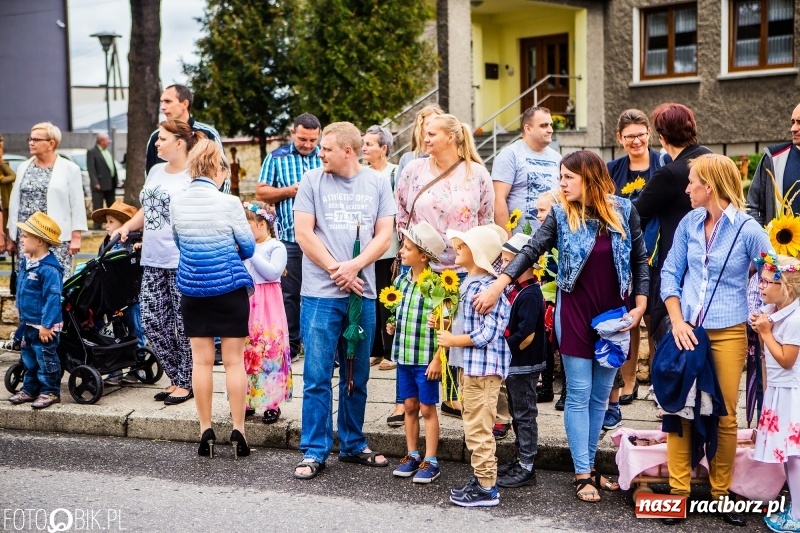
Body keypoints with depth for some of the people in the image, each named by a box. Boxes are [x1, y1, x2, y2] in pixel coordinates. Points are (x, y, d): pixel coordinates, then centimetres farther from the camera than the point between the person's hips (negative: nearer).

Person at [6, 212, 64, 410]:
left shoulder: (49, 269, -24)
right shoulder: (26, 262, 5)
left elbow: (53, 298, -24)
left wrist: (47, 325, -24)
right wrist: (23, 316, 22)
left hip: (44, 326, -9)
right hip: (28, 323, 9)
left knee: (46, 358, 1)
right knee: (29, 358, 18)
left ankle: (50, 391, 12)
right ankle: (30, 388, 29)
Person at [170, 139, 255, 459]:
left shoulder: (176, 204, -2)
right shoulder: (228, 203, -13)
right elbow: (248, 247, -2)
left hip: (192, 289, 3)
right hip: (230, 288, -3)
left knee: (201, 360, 9)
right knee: (234, 360, 4)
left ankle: (206, 432, 13)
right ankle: (238, 432, 7)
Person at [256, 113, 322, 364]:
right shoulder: (277, 157, 8)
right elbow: (261, 192, 6)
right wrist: (288, 191, -8)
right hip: (289, 237, 0)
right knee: (289, 293, 4)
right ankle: (290, 345, 13)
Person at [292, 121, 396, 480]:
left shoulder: (376, 183, 7)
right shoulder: (313, 181, 2)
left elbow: (384, 235, 3)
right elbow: (304, 233, -3)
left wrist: (354, 266, -12)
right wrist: (336, 270, -8)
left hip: (363, 293, 2)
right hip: (320, 293, -2)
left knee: (356, 377, 11)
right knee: (317, 377, -2)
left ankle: (353, 445, 23)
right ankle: (314, 452, 5)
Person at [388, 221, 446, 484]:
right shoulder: (401, 280, 5)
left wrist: (437, 359, -16)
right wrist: (393, 326, 2)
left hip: (426, 358, -6)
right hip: (404, 356, 6)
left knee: (427, 409, 3)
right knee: (409, 406, 13)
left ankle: (431, 461, 11)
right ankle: (412, 455, 24)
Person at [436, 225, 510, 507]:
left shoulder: (488, 287, -21)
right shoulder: (468, 282, 10)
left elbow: (487, 333, -23)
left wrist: (453, 340, -15)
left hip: (483, 365, -10)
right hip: (467, 364, 10)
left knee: (478, 428, -4)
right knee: (472, 425, 18)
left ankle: (487, 488, 5)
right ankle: (480, 477, 28)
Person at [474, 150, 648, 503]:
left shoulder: (623, 211, -2)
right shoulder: (561, 215, -5)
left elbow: (639, 261, 4)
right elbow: (531, 252, -9)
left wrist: (640, 305, -3)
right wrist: (497, 287, -19)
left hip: (613, 316, 2)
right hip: (575, 314, -2)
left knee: (600, 395, 10)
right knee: (579, 394, 0)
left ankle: (589, 465, 22)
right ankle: (582, 475, 6)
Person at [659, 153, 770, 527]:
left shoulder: (748, 230, -8)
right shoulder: (690, 223, 4)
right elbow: (670, 273, 6)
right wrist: (677, 321, -5)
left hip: (727, 334, -3)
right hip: (688, 331, 3)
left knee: (725, 416, 2)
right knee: (678, 409, 1)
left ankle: (721, 493, 15)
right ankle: (679, 490, 9)